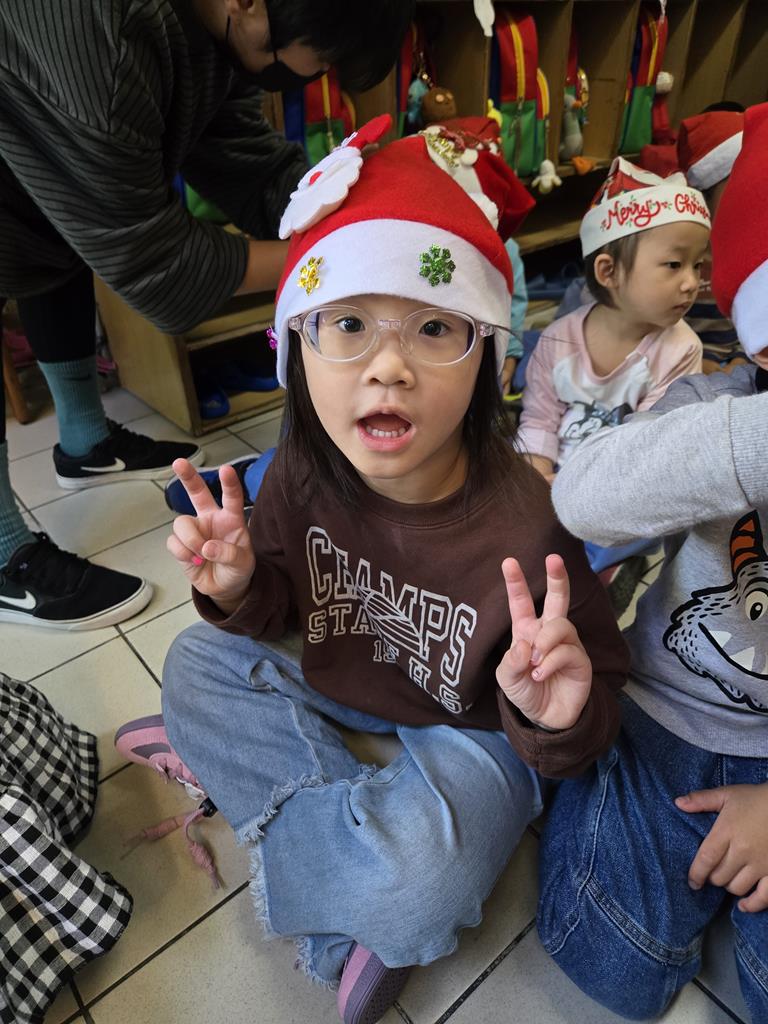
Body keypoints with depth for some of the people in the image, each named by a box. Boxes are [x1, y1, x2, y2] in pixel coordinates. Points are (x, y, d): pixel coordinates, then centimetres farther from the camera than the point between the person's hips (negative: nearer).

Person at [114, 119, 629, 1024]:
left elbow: (592, 709, -18)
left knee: (418, 883, -31)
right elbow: (279, 610, -1)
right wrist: (237, 589, -23)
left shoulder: (526, 528, -32)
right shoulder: (301, 471, -18)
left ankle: (224, 761, -1)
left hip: (470, 728, -5)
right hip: (342, 689, 6)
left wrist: (559, 717, -42)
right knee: (199, 658, -3)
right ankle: (352, 925, -4)